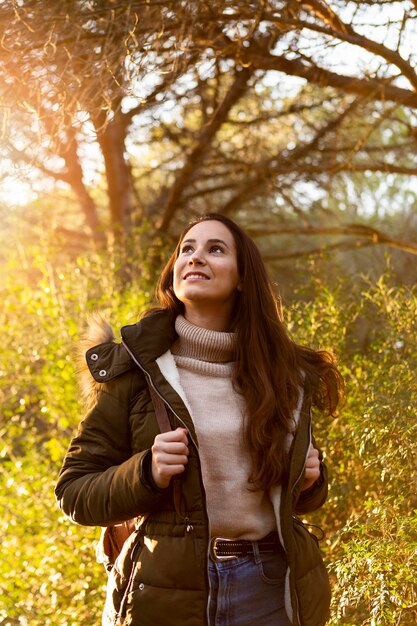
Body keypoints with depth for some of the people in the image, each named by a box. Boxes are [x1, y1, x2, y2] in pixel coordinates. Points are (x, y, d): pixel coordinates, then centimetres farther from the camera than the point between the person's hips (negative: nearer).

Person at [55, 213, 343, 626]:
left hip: (275, 589, 3)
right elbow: (74, 491, -2)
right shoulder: (135, 369, -5)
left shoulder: (285, 373, 5)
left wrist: (309, 480, -3)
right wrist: (147, 474, -19)